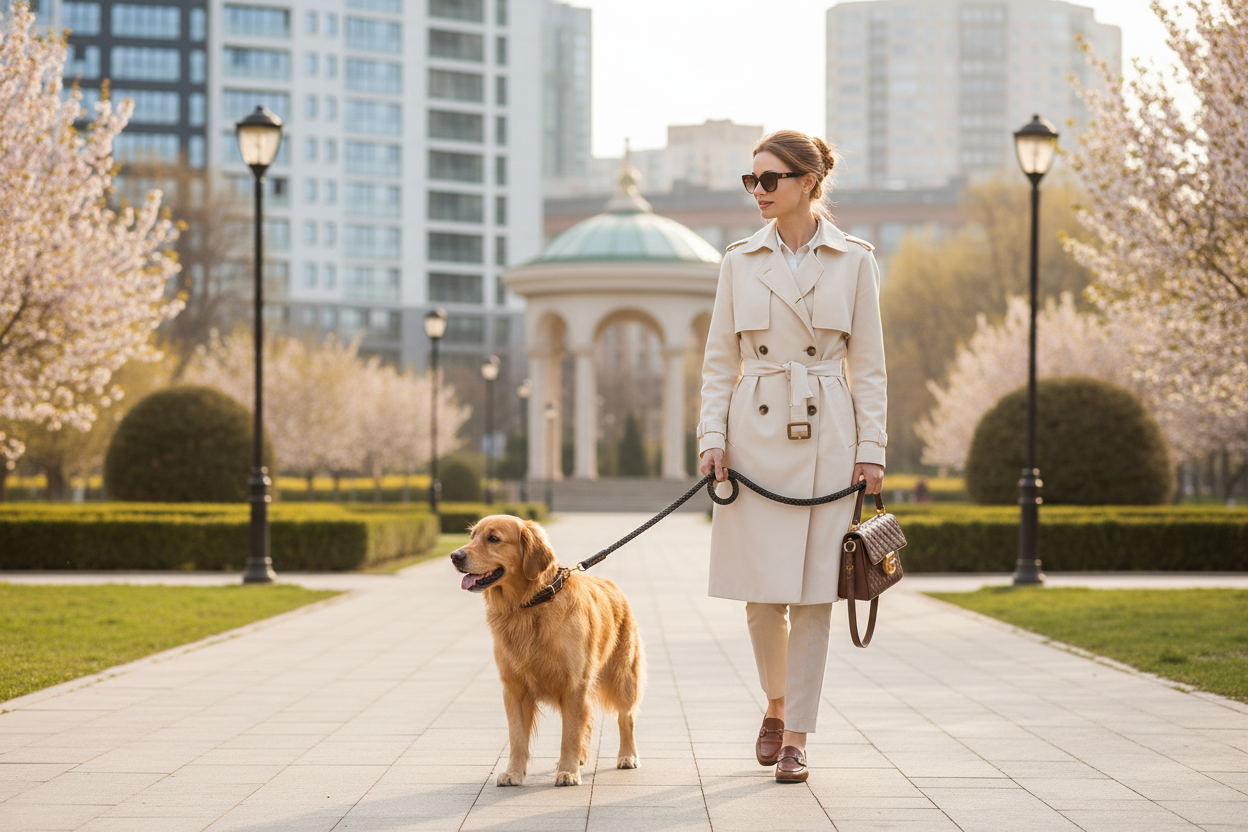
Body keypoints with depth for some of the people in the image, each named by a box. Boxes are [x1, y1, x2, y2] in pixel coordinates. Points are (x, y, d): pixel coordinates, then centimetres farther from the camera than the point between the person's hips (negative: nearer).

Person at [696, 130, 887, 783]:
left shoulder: (853, 260, 2)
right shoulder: (741, 262, 7)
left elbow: (868, 364, 3)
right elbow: (720, 360, 7)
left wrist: (871, 448, -4)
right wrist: (712, 434, -4)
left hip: (825, 436, -1)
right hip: (755, 433, 1)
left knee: (812, 591, -2)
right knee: (761, 590, 1)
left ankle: (796, 736, 6)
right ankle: (776, 704, 27)